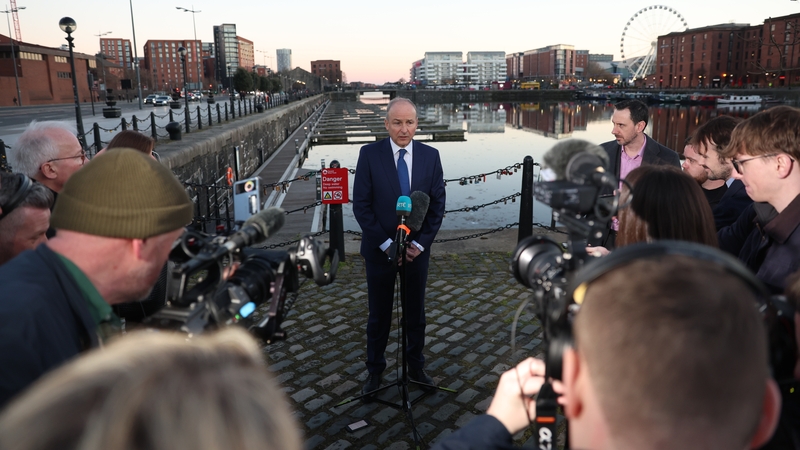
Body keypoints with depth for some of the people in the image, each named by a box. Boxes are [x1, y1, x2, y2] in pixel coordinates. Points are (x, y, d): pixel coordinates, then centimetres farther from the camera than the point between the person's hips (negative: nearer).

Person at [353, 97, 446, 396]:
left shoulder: (430, 156, -3)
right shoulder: (370, 154, -9)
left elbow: (438, 204, -1)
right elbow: (361, 205, -9)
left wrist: (420, 243, -10)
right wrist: (386, 244, -14)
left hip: (417, 249, 2)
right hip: (379, 249, -1)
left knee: (416, 313, 15)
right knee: (378, 316, 12)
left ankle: (416, 367, 34)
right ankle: (375, 370, 31)